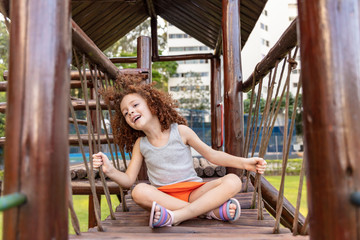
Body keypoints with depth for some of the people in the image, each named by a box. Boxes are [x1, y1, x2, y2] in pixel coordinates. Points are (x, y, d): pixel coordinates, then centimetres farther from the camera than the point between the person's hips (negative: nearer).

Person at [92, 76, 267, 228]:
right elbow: (128, 180, 5)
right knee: (139, 191, -32)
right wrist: (110, 171, -16)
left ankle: (175, 217, -37)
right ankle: (211, 210, -32)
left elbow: (211, 154, 6)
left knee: (233, 181, -24)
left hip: (193, 192, 0)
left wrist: (243, 162, -5)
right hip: (163, 197, 0)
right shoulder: (140, 144, 8)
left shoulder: (181, 131, 2)